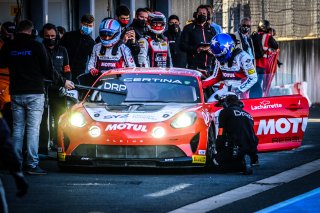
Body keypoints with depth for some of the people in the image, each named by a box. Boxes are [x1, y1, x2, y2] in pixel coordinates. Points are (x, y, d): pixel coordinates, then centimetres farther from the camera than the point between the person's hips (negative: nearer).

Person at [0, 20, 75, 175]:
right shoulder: (37, 46, -8)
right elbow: (47, 70, -6)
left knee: (18, 128, 10)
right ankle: (32, 165, -9)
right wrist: (63, 82, 7)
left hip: (16, 93, 4)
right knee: (33, 129, -4)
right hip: (34, 93, -4)